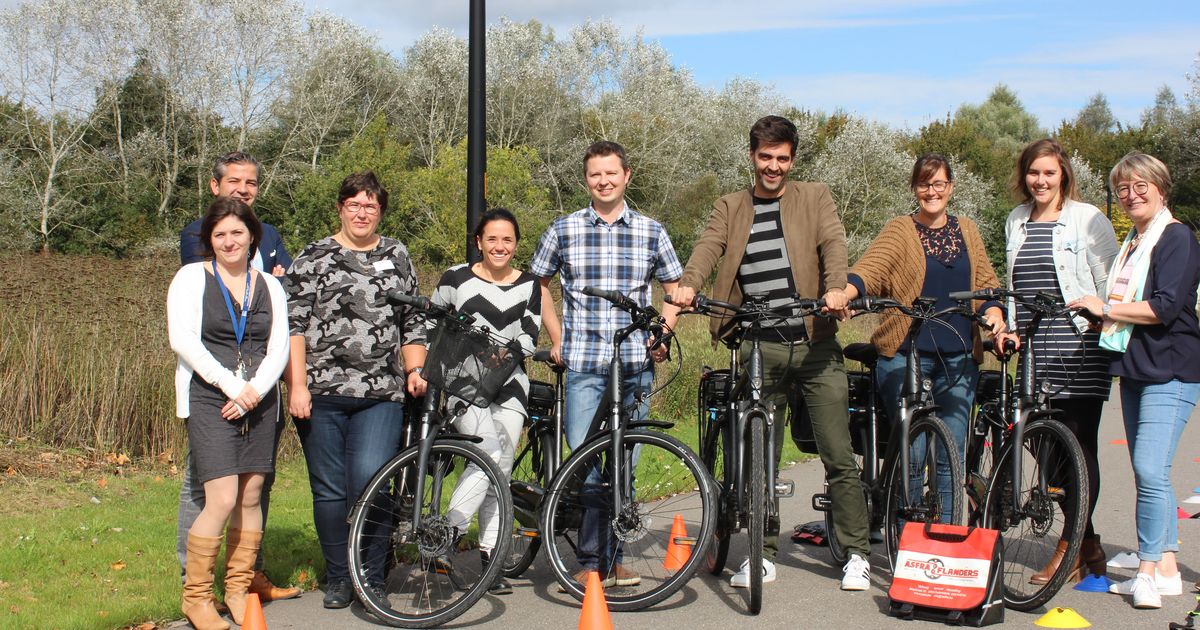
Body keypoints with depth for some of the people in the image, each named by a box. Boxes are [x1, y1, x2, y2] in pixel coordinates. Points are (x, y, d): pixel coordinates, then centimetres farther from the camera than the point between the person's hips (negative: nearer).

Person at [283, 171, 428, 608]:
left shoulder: (397, 257, 14)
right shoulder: (313, 258, 6)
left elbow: (413, 323, 19)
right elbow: (293, 325, 1)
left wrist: (416, 369, 4)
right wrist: (297, 386, -7)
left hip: (382, 395, 1)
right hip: (321, 393, 0)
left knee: (369, 481, -14)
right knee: (330, 490, 4)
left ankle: (371, 577, 2)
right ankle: (337, 579, 19)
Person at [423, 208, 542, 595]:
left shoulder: (529, 286, 9)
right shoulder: (457, 279, 3)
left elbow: (528, 342, 3)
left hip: (509, 385, 3)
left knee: (501, 471, 1)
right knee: (490, 449, -26)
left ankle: (490, 560, 9)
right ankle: (449, 530, -18)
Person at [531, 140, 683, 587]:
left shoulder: (651, 231, 8)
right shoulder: (564, 230, 5)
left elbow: (675, 290, 17)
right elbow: (538, 284, 16)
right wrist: (557, 340, 7)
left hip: (635, 364, 1)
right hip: (583, 364, -1)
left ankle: (613, 557, 17)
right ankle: (591, 560, 5)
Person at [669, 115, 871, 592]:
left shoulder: (814, 198, 10)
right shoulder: (730, 208, 13)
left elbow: (833, 243, -7)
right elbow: (708, 247, -5)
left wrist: (835, 288, -28)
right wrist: (688, 285, -26)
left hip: (815, 344, -1)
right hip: (759, 349, 2)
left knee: (839, 457, 0)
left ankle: (857, 553, 12)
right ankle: (764, 555, 18)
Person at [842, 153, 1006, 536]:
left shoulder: (967, 231, 16)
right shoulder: (900, 230, 2)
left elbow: (986, 282, 18)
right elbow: (871, 266, -16)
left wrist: (994, 313, -3)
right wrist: (844, 292, -36)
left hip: (959, 359, 4)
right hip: (906, 355, -4)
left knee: (951, 455, 5)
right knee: (914, 450, -8)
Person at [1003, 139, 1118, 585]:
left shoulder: (1087, 219, -1)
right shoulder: (1015, 223, 16)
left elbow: (1112, 281, -2)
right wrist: (1007, 327, 12)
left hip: (1079, 351, -5)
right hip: (1033, 353, 5)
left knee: (1079, 449, -3)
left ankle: (1070, 550, 4)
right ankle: (1089, 545, 16)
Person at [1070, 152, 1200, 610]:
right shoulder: (1130, 244, 18)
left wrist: (1105, 308, -11)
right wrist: (1107, 316, 9)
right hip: (1133, 369, 9)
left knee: (1150, 470, -15)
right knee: (1147, 474, 10)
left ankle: (1148, 571, -7)